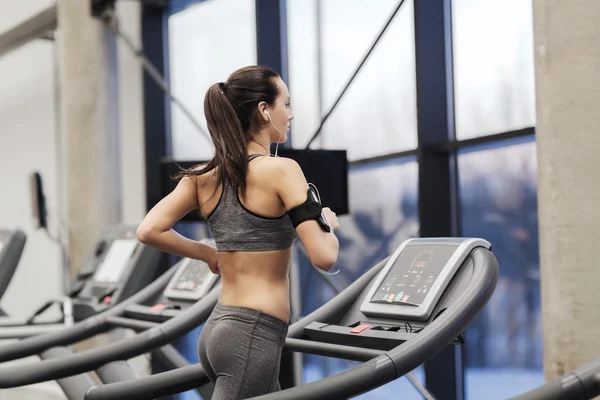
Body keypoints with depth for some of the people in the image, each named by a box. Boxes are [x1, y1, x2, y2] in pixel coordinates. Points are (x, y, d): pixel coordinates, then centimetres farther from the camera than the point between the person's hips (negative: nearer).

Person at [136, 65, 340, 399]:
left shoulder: (205, 176, 7)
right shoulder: (281, 170, -12)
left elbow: (149, 231, 3)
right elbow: (324, 257, -17)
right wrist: (329, 224, 5)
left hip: (218, 329, 8)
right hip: (253, 336, -8)